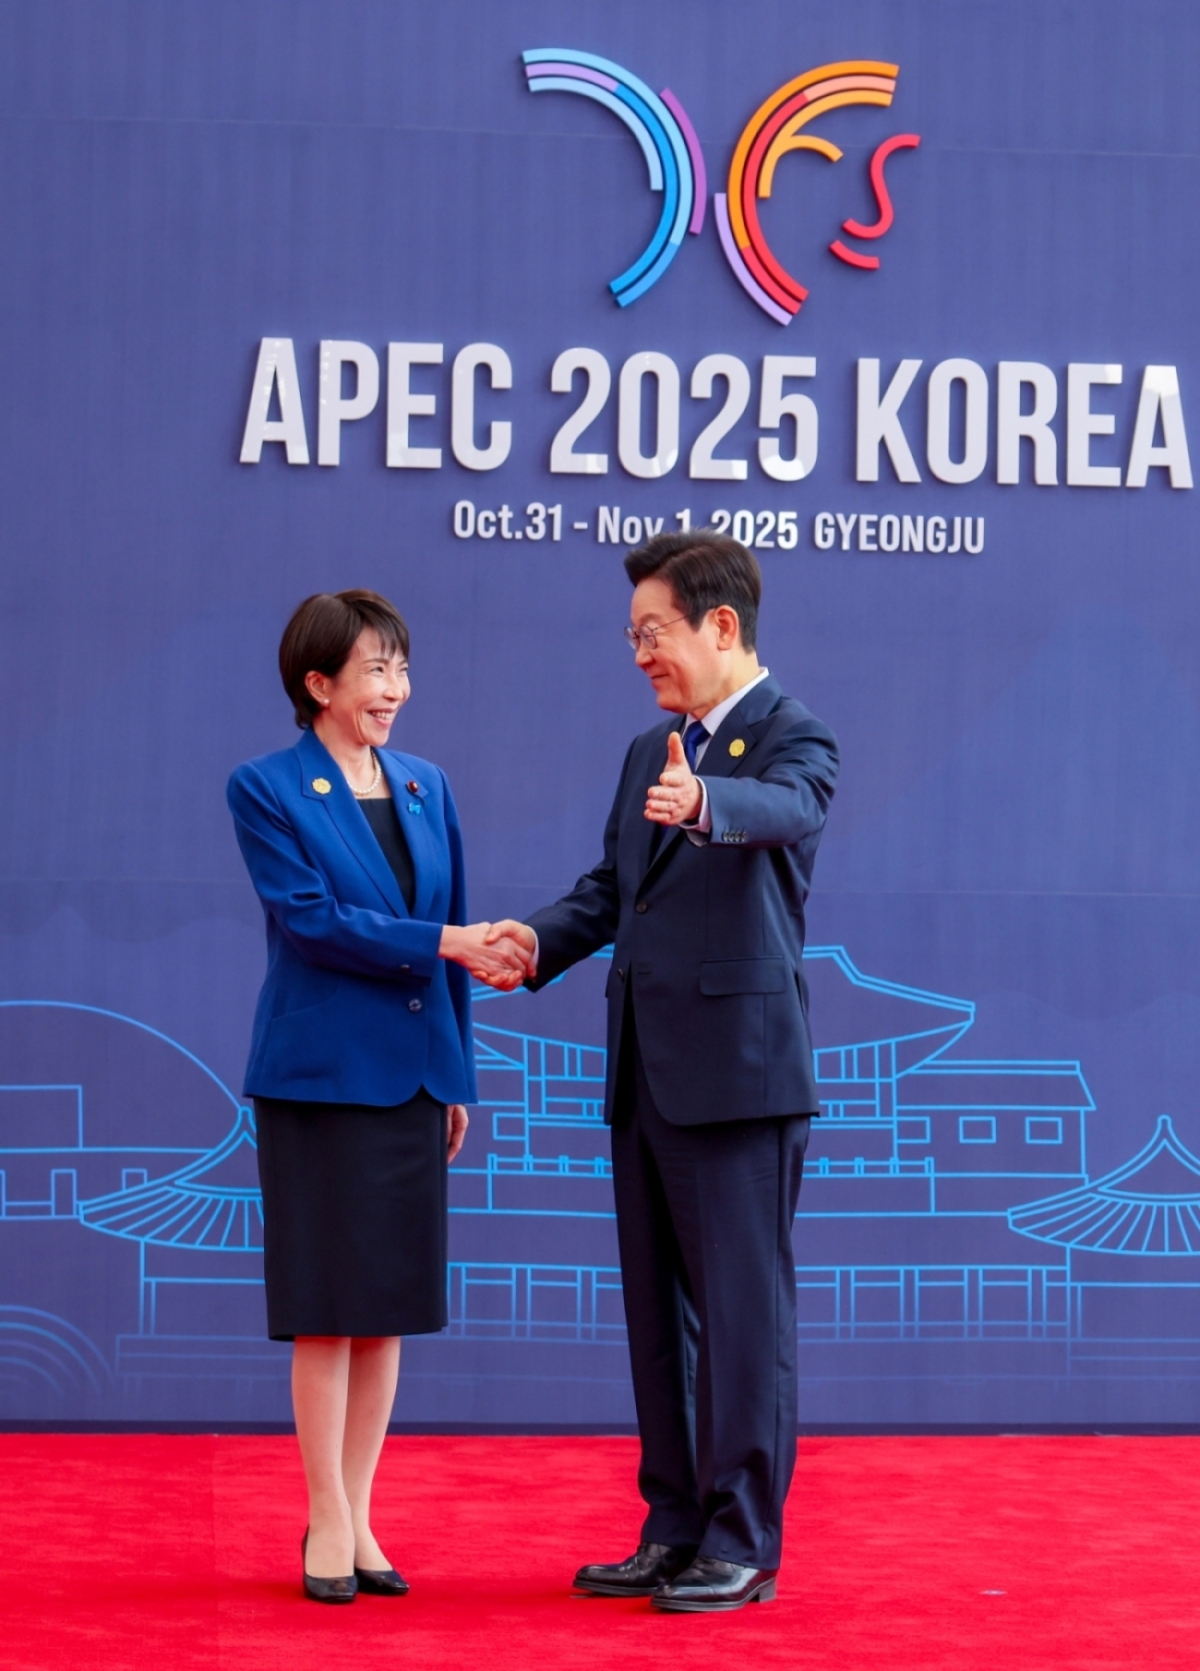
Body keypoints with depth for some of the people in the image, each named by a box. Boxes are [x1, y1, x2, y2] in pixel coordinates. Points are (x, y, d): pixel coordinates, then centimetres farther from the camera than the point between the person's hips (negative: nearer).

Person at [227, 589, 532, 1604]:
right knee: (327, 1307, -1)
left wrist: (458, 1076, 12)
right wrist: (444, 943, -21)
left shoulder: (426, 787, 11)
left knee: (390, 1305, 7)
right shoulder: (265, 789, -5)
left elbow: (456, 930, 14)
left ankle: (359, 1515, 15)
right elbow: (311, 919, -14)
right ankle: (329, 1522, 7)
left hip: (412, 1078, 5)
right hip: (321, 1074, -5)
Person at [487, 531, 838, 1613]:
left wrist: (701, 803, -51)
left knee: (743, 1310, -3)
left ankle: (744, 1545, 3)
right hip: (646, 1072, 9)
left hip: (739, 1072, -9)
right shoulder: (651, 753, 18)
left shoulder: (795, 738, -8)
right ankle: (677, 1532, 22)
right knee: (658, 1311, 13)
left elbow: (786, 808, -30)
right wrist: (540, 942, -3)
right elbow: (609, 888, 17)